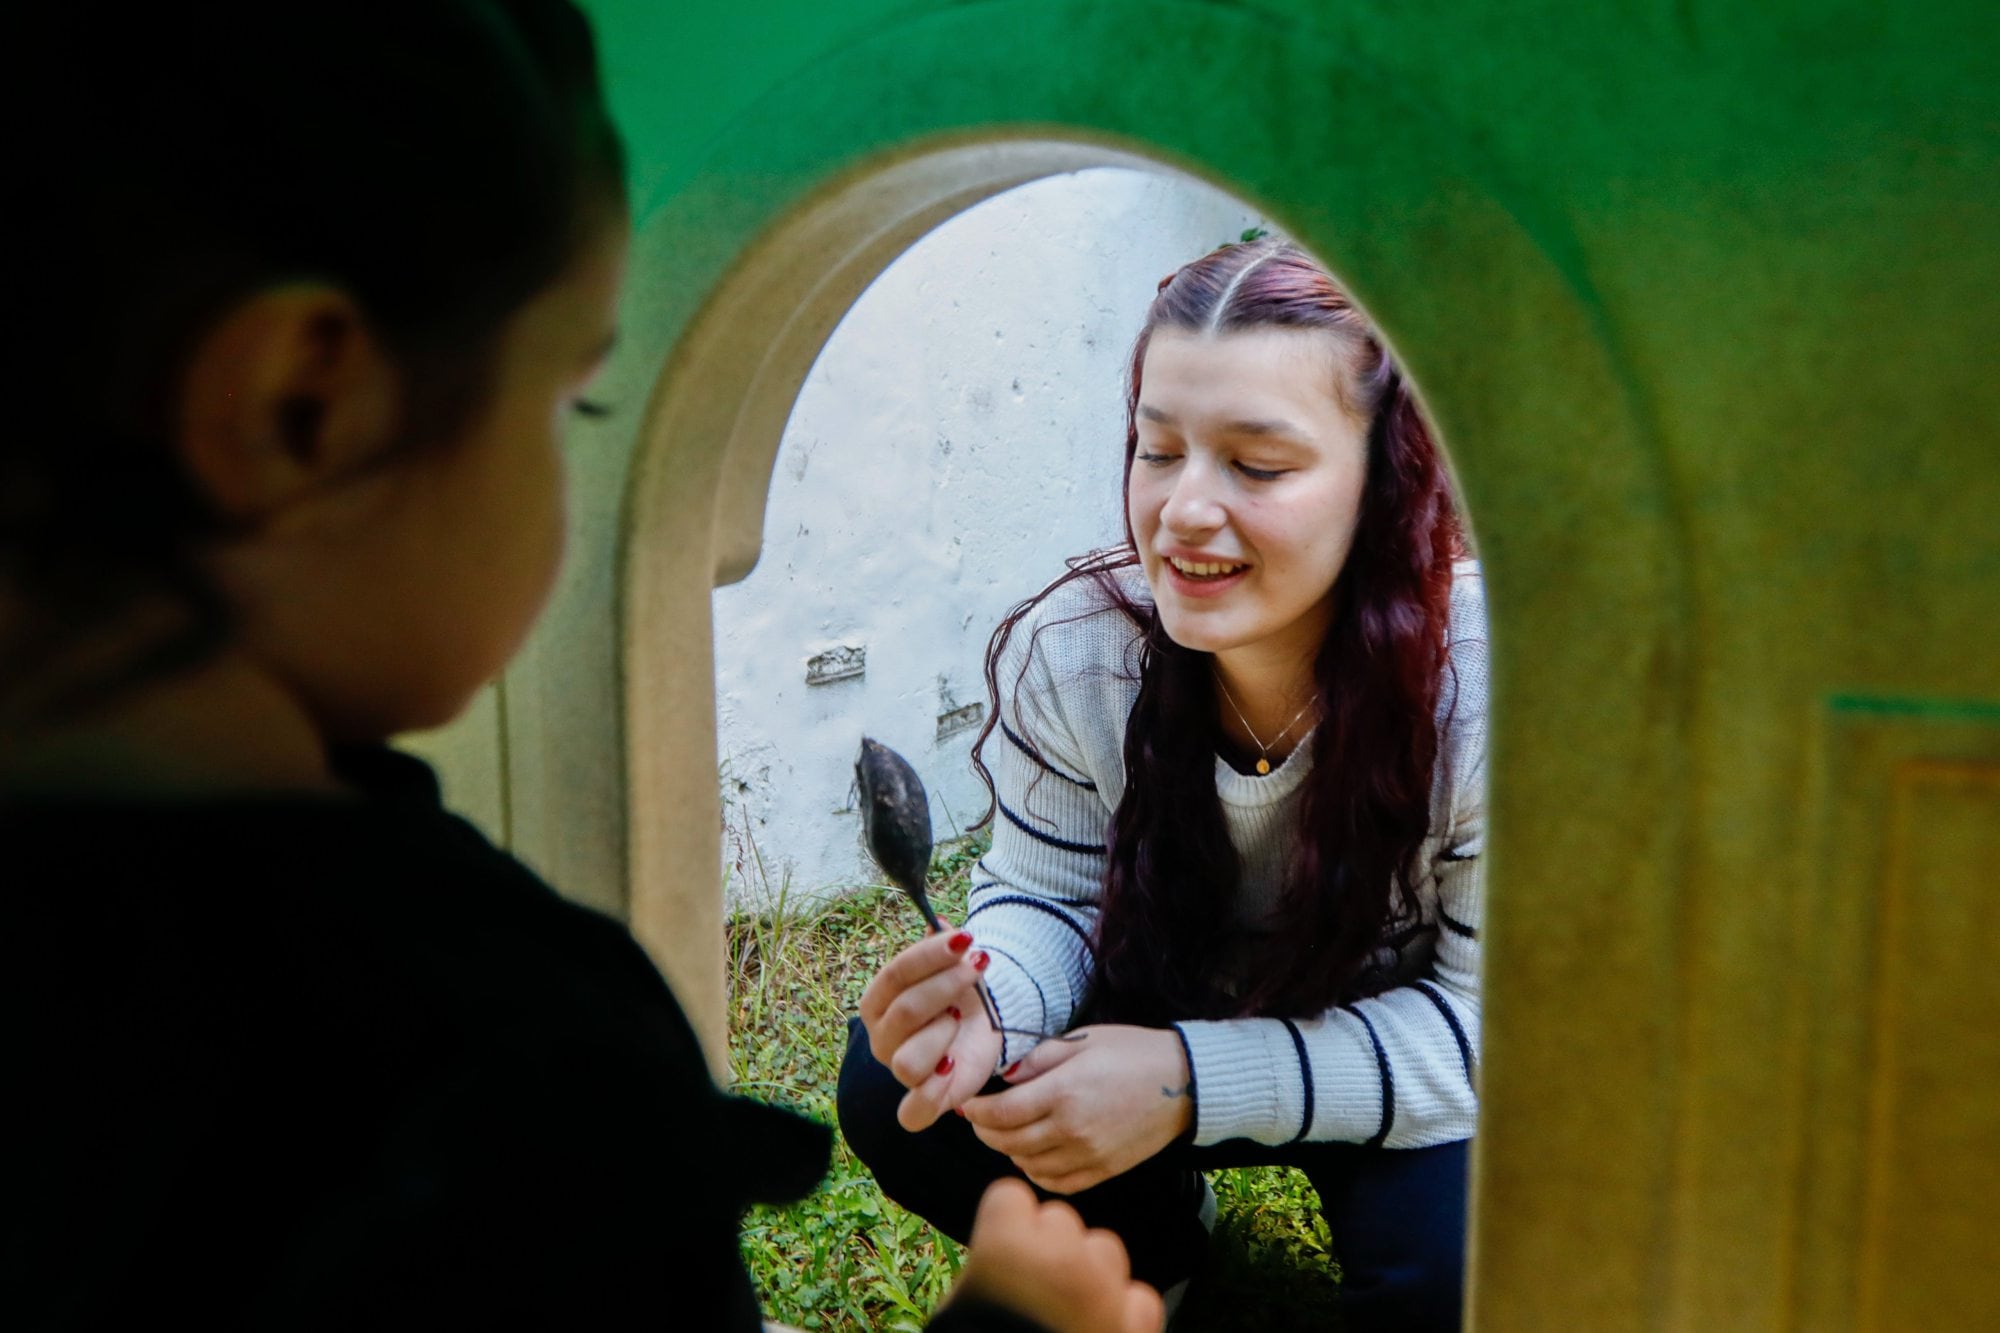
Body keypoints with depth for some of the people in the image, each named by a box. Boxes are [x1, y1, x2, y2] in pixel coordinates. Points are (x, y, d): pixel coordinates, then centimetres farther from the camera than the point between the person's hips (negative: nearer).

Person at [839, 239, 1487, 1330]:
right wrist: (984, 1002, -34)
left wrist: (1195, 1079, -35)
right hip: (1165, 1021, 3)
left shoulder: (1494, 685, -31)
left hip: (1405, 1073, -2)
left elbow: (1497, 1014, -25)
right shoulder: (1068, 649, -20)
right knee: (895, 1090, -18)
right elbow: (1046, 900, -8)